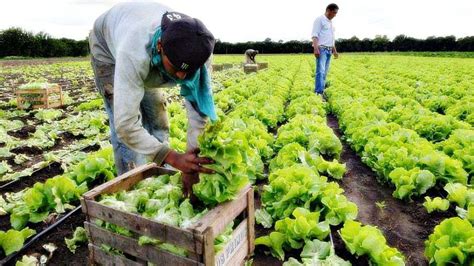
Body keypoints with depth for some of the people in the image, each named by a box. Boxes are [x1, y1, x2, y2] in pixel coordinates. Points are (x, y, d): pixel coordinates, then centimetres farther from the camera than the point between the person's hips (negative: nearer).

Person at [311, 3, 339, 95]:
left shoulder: (330, 22, 22)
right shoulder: (319, 19, -3)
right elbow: (314, 35, -13)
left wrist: (335, 51, 24)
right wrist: (316, 49, -24)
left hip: (329, 50, 9)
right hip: (321, 49, -9)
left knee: (325, 72, 6)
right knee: (320, 71, -18)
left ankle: (321, 90, 9)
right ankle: (319, 93, -24)